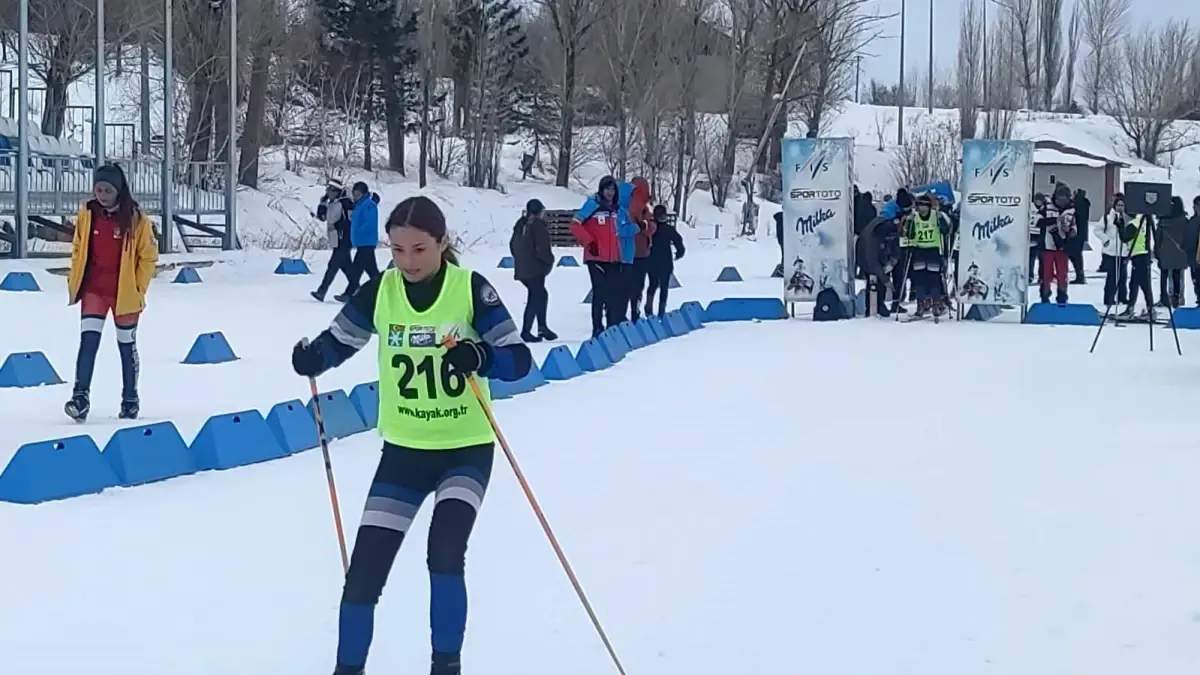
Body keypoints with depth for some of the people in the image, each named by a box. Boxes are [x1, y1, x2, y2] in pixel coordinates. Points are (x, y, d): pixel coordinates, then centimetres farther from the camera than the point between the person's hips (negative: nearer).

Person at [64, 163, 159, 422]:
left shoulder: (136, 219, -9)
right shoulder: (87, 215, 0)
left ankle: (130, 400, 23)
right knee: (88, 341, -12)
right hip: (93, 290, 2)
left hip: (125, 293, -2)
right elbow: (78, 251, 10)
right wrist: (74, 284, 6)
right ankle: (81, 396, -15)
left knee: (127, 346, 11)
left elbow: (148, 256, -4)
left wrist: (138, 289, -7)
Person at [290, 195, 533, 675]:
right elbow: (337, 342, 3)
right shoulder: (379, 291, -8)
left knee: (445, 553, -24)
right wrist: (311, 359, -19)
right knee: (365, 569, 1)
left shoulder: (471, 288, -15)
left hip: (467, 449, -3)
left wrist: (480, 356, -37)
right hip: (404, 451, 3)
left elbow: (519, 359, -16)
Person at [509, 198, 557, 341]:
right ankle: (526, 332, -8)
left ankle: (542, 327, 22)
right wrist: (550, 260, -2)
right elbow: (542, 249, -19)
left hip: (521, 269, 8)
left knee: (541, 295, 21)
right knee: (535, 298, -2)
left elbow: (512, 245, 16)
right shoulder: (538, 225, -13)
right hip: (535, 270, -8)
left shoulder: (520, 224, 10)